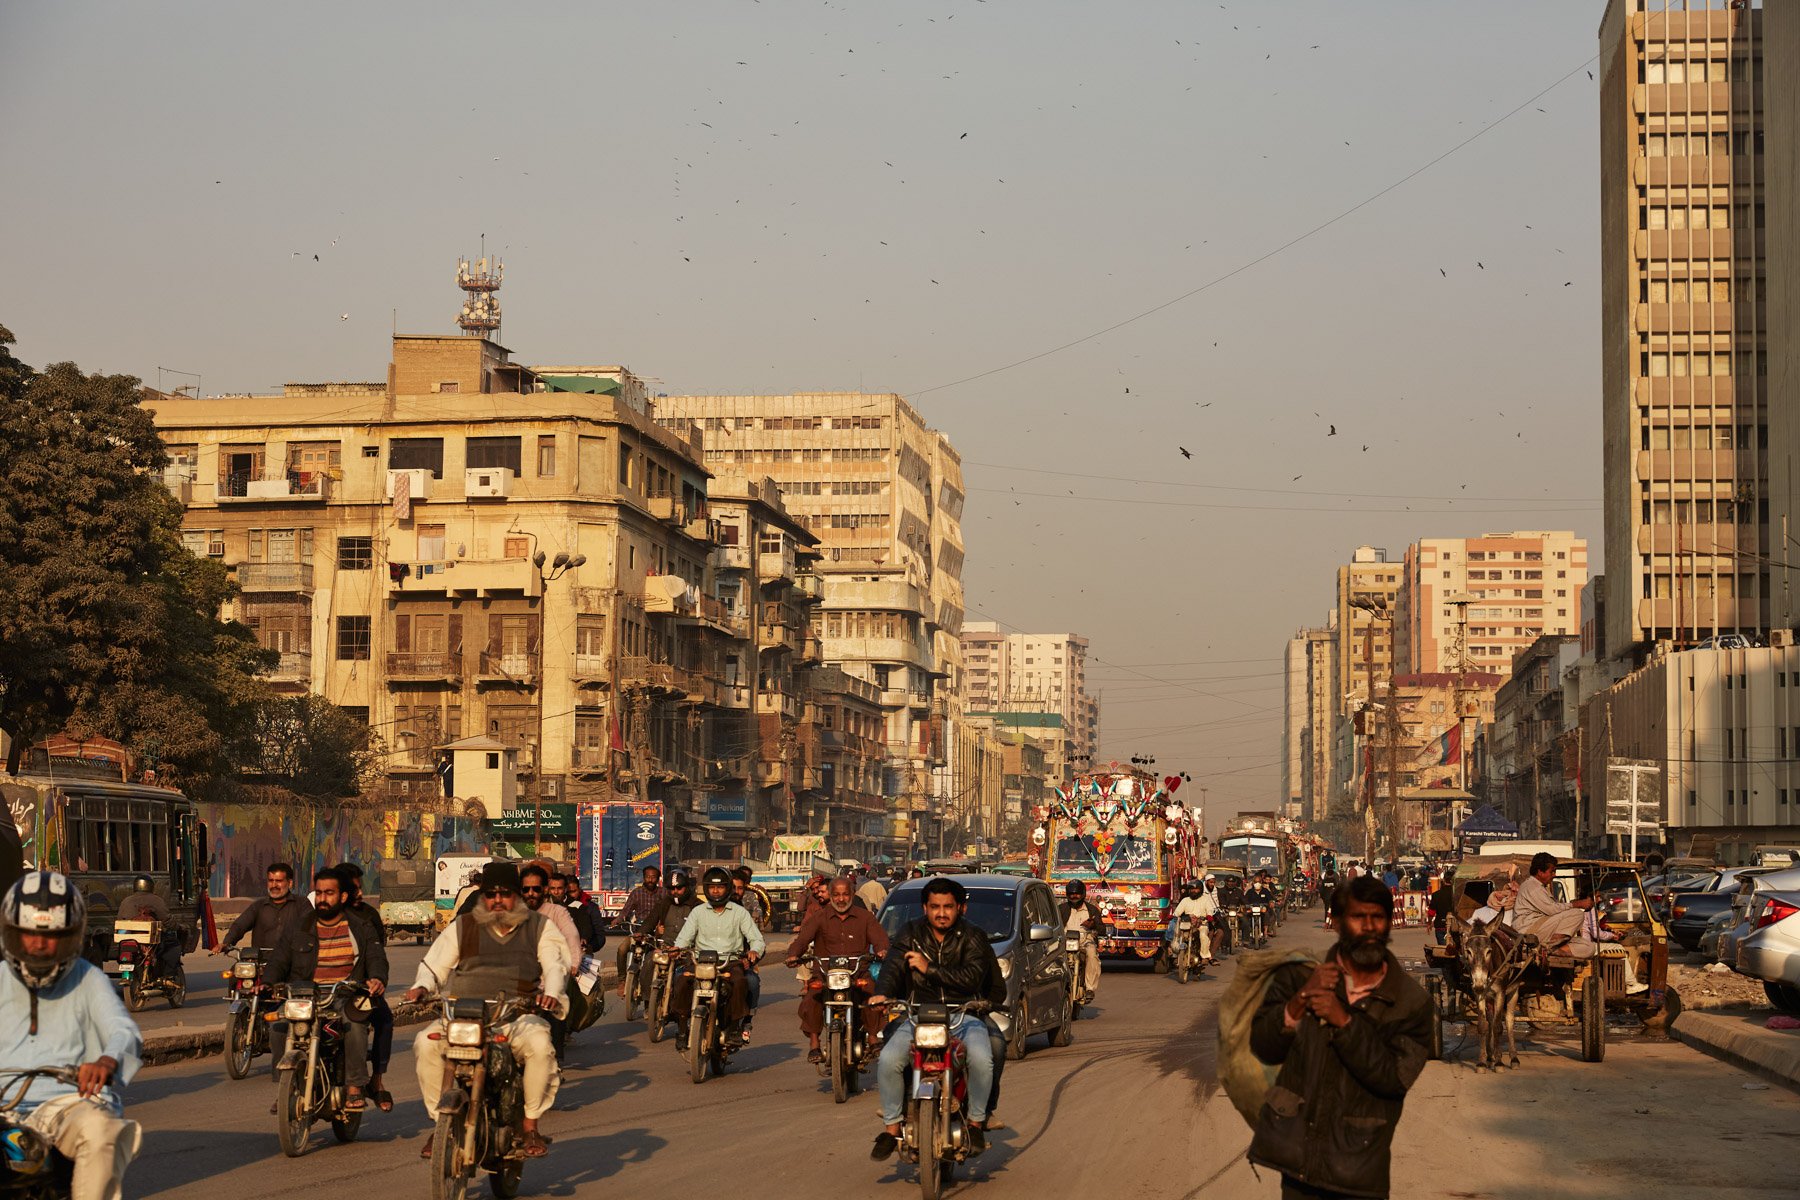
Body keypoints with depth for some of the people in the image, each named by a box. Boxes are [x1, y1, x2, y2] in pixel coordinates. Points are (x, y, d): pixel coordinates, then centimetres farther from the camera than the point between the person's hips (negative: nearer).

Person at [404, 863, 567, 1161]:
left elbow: (556, 965, 4)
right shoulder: (462, 926, 19)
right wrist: (422, 986, -7)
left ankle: (531, 1126, -17)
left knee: (540, 1044, -35)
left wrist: (552, 992, -18)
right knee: (426, 1043, -28)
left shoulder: (539, 926, 15)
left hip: (517, 1014, -1)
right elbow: (435, 965, 16)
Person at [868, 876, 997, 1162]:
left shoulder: (972, 938, 6)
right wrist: (881, 993, -25)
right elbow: (892, 964, -5)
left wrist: (930, 969, -14)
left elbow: (972, 977, -10)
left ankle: (976, 1122, -7)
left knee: (981, 1059, -31)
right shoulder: (911, 934, 11)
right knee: (888, 1060, -25)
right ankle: (891, 1128, -7)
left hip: (963, 1017, -1)